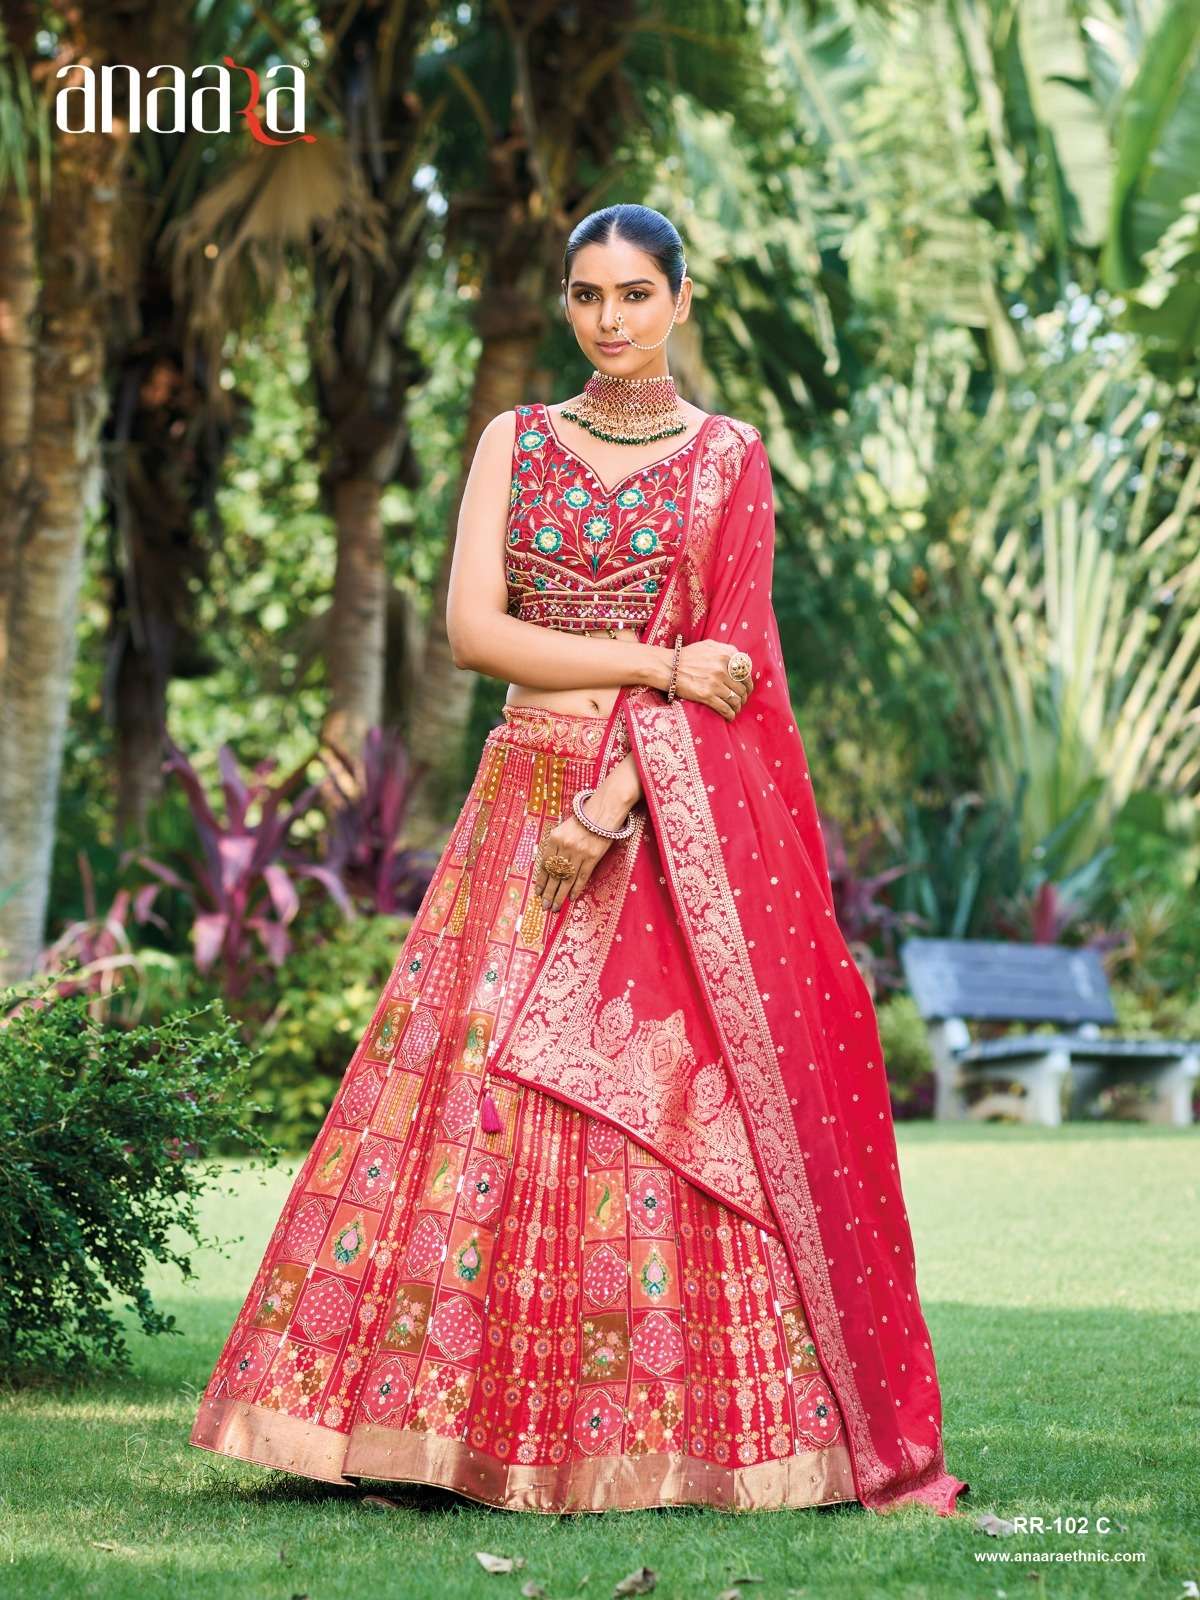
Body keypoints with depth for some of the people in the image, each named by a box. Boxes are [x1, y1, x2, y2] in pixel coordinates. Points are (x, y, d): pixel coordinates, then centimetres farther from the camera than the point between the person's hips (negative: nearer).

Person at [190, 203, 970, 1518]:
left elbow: (726, 666, -3)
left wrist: (615, 807, -15)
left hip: (675, 815, -2)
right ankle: (469, 1410, 1)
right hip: (526, 800, 2)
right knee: (483, 1086, -4)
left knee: (671, 1100, -8)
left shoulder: (731, 460, 5)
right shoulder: (516, 442, 11)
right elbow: (472, 625, 0)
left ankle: (674, 1428, -3)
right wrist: (653, 665, -10)